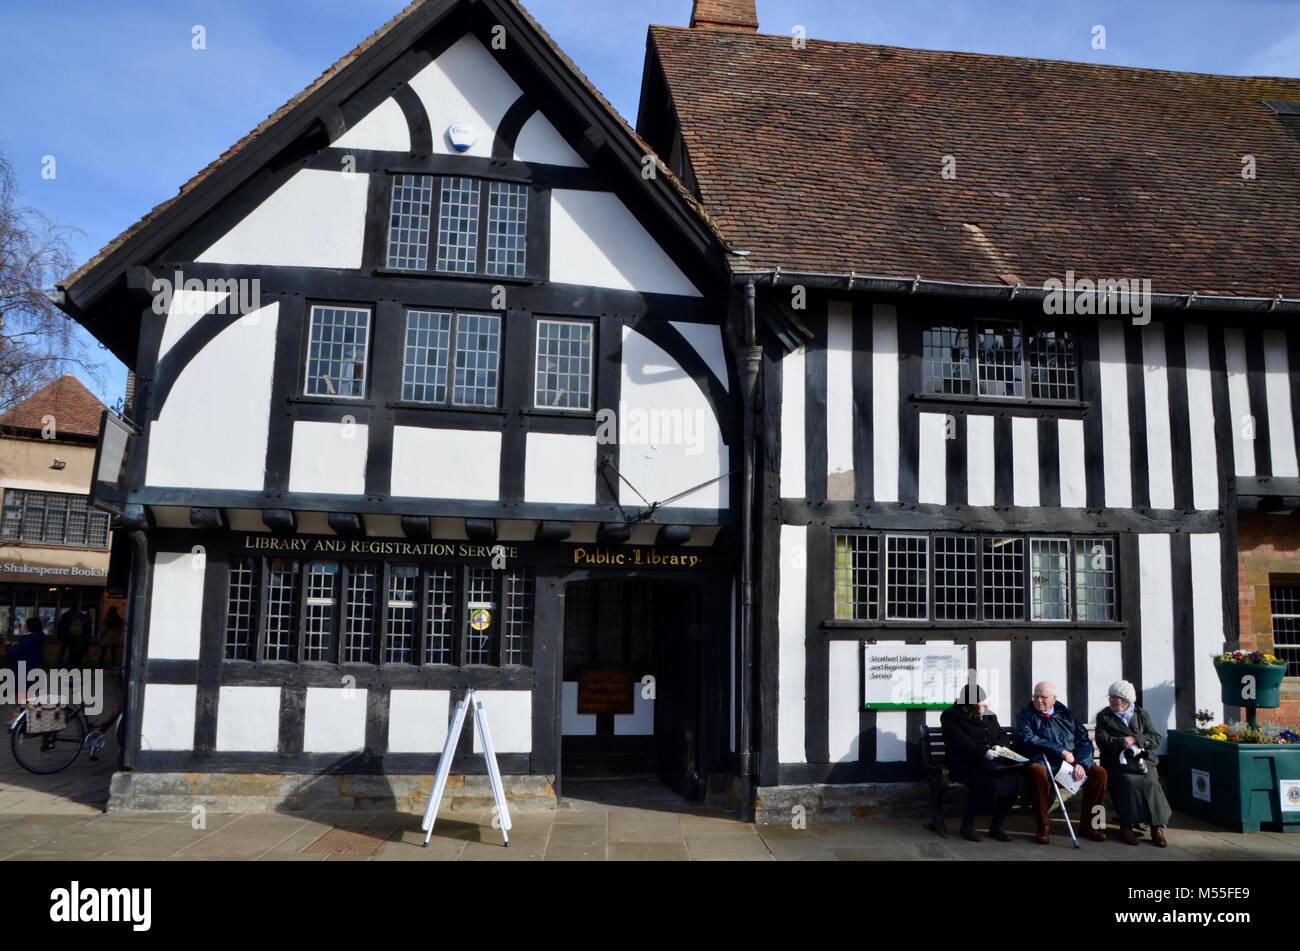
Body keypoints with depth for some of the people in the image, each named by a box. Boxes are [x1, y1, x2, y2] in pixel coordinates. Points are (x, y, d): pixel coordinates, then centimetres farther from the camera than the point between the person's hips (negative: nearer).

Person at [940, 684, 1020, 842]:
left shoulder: (989, 715, 21)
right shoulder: (950, 716, 0)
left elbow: (1001, 738, 23)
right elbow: (960, 742, -12)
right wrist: (984, 752, -23)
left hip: (990, 762, 6)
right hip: (965, 764, -6)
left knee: (1013, 780, -24)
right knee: (985, 782, -35)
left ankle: (997, 825, -8)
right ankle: (967, 825, -14)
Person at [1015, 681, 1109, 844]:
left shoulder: (1066, 714, 18)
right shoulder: (1026, 715, 8)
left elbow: (1084, 741, 10)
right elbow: (1027, 739, -10)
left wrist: (1081, 763, -10)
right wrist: (1060, 751, -16)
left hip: (1072, 762, 4)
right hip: (1044, 762, -4)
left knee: (1099, 772, -20)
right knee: (1036, 770, -37)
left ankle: (1088, 823, -1)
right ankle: (1043, 825, -22)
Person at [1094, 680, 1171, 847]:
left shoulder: (1142, 714, 16)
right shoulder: (1104, 716, 12)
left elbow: (1156, 739, 5)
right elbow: (1102, 741, -1)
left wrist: (1135, 740, -9)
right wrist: (1123, 742, -12)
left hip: (1142, 759, 2)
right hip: (1118, 762, -1)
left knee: (1150, 782, -28)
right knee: (1129, 781, -30)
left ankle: (1157, 826, -21)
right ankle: (1127, 826, -24)